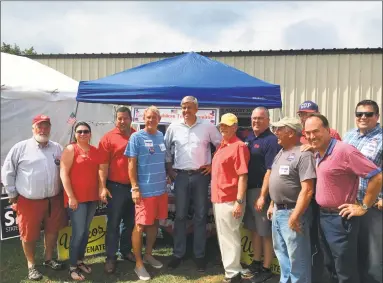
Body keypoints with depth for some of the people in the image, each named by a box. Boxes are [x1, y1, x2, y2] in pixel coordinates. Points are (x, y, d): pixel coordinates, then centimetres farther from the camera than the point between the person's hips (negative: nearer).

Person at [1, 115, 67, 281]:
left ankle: (49, 259, 35)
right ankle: (31, 265, 26)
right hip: (29, 201, -3)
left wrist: (64, 191, 9)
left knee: (52, 231, 15)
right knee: (29, 234, 7)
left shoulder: (57, 148, 7)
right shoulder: (20, 148, -4)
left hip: (54, 200, 3)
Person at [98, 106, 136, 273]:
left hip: (134, 186, 4)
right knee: (113, 223, 4)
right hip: (116, 187, -4)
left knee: (130, 222, 16)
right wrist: (103, 187, -13)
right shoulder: (108, 138, -5)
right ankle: (111, 257, 15)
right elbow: (103, 165, -8)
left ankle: (126, 251, 32)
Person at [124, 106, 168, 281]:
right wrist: (135, 188, -14)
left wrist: (169, 176, 12)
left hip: (161, 188, 6)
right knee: (140, 226, 1)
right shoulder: (136, 137, -7)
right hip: (144, 190, -6)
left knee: (154, 223, 16)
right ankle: (138, 264, 14)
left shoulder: (162, 136, 9)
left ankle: (148, 255, 33)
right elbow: (131, 164, -9)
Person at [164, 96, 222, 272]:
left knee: (200, 216, 6)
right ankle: (178, 254, 20)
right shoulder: (173, 127, 4)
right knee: (180, 216, 7)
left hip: (201, 175, -1)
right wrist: (169, 170, 7)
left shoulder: (208, 127, 0)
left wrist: (213, 165, 1)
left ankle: (199, 255, 18)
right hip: (181, 176, 1)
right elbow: (166, 149, 13)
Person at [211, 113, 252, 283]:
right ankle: (231, 268, 33)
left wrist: (239, 201, -22)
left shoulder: (239, 146, -14)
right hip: (218, 198, 9)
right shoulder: (221, 146, 14)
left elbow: (243, 176, -19)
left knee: (229, 237, 0)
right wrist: (215, 197, 16)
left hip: (230, 200, -9)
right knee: (222, 236, 18)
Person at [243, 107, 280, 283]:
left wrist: (262, 196, -20)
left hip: (261, 191, -8)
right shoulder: (249, 138, 11)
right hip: (248, 189, 8)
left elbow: (270, 171, -18)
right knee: (254, 229, 17)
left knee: (265, 232, 3)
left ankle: (266, 269, 15)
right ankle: (256, 263, 31)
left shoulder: (272, 141, -13)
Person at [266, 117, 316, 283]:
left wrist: (295, 216, -24)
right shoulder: (281, 153, 12)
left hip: (292, 212, -9)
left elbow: (307, 190, -22)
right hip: (278, 212, 9)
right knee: (282, 253, 21)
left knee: (297, 257, 3)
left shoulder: (303, 154, -17)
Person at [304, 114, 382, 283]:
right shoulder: (318, 154, 6)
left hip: (340, 218, -8)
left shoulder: (344, 150, -20)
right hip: (323, 216, 8)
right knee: (331, 267, 21)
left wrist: (364, 207, -14)